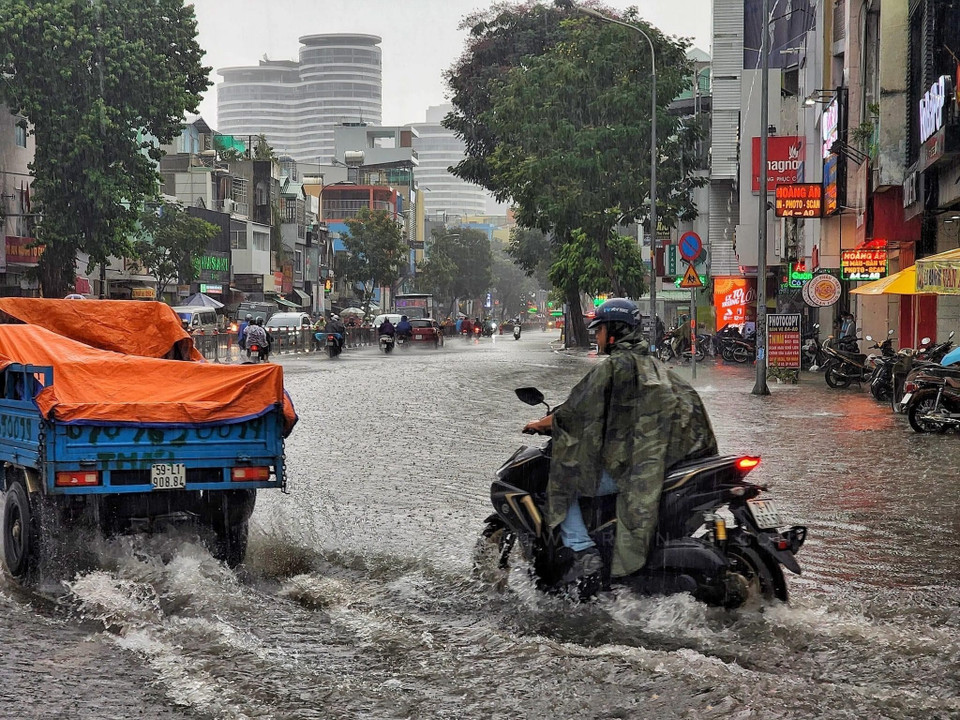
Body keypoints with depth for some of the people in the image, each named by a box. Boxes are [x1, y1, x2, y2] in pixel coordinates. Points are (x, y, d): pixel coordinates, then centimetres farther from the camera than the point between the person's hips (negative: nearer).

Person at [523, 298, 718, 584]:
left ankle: (583, 552, -11)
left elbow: (578, 407, -8)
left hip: (631, 466, -9)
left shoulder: (612, 367, -7)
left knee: (562, 485, 0)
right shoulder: (653, 365, 19)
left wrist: (542, 424, 8)